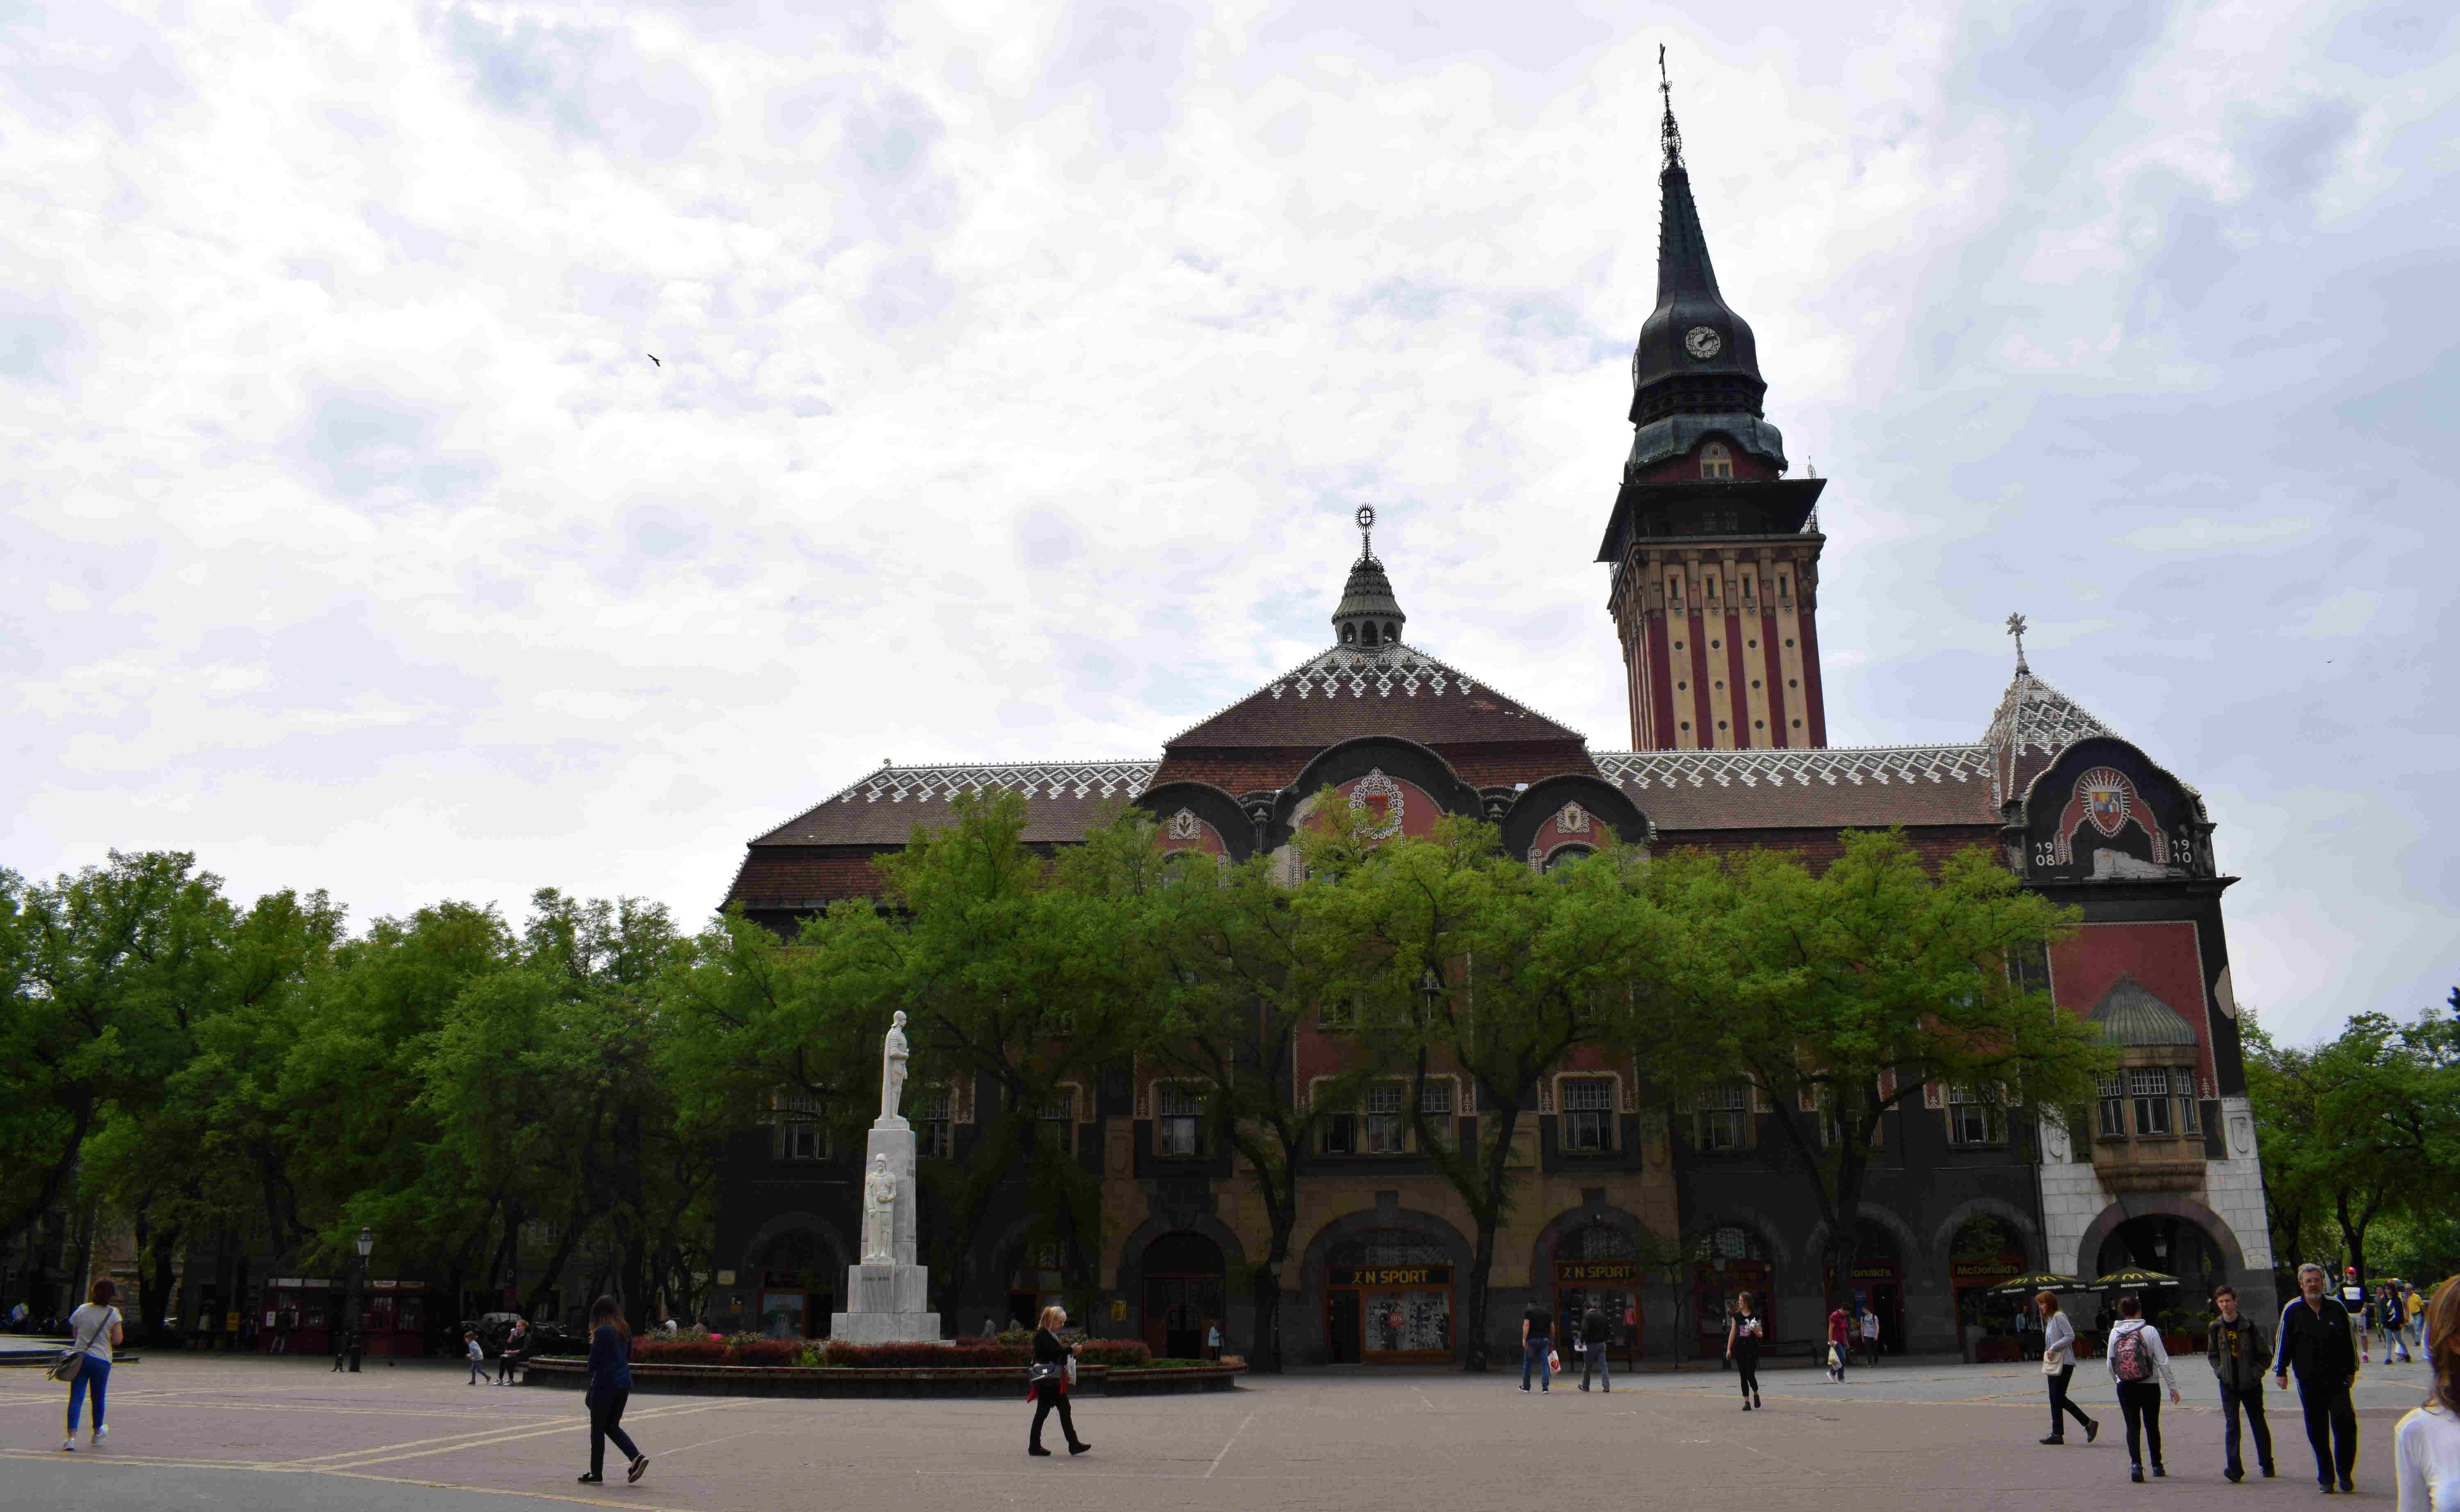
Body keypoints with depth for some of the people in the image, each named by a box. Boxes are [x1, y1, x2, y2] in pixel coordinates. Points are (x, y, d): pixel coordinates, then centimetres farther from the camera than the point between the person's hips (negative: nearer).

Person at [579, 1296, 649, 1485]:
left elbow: (593, 1361, -9)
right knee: (613, 1426, 16)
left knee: (598, 1429, 5)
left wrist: (592, 1378, 9)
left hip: (605, 1384, -7)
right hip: (624, 1384, 7)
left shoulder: (601, 1332, -14)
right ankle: (637, 1457, 0)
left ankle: (596, 1474, 10)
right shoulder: (624, 1330, 9)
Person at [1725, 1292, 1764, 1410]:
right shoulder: (1736, 1316, 5)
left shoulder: (1755, 1316, -2)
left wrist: (1755, 1330, -20)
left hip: (1752, 1348, -2)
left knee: (1750, 1375, -7)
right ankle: (1747, 1402, 6)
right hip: (1739, 1348, 2)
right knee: (1743, 1376, 1)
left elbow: (1761, 1335, 3)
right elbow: (1733, 1333, 8)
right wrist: (1729, 1349, 4)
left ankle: (1756, 1394, 22)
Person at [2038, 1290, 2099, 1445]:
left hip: (2064, 1363, -10)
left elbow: (2070, 1336, -21)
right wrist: (2048, 1354, 10)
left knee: (2059, 1398, -9)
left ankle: (2089, 1424, 2)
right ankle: (2057, 1434, 8)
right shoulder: (2049, 1319, 17)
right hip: (2053, 1363, 10)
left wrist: (2053, 1348, -20)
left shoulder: (2059, 1317, -12)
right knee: (2055, 1399, 7)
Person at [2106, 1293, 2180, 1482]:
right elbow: (2163, 1362, -10)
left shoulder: (2115, 1333, -1)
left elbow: (2110, 1364, 4)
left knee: (2133, 1426, 4)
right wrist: (2172, 1386, -2)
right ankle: (2157, 1466, 26)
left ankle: (2136, 1463, -14)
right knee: (2152, 1425, 15)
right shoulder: (2150, 1331, -9)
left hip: (2125, 1387, 1)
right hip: (2150, 1386, -1)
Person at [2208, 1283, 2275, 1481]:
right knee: (2231, 1426, -8)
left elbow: (2265, 1355, -1)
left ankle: (2267, 1465, 28)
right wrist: (2220, 1371, 0)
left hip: (2251, 1384, -1)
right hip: (2229, 1385, 1)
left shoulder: (2249, 1325, -7)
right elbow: (2212, 1354, 14)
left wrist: (2255, 1374, -10)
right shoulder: (2216, 1327, 1)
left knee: (2258, 1424, 13)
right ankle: (2234, 1468, -13)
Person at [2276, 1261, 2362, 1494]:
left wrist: (2351, 1370, 12)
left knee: (2345, 1423, -9)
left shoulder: (2336, 1308, 4)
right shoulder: (2292, 1310, 1)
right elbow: (2282, 1342, 4)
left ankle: (2345, 1473, 9)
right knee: (2317, 1433, 5)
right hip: (2309, 1381, 0)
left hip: (2337, 1379, 0)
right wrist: (2280, 1372, 2)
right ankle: (2325, 1478, 14)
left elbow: (2349, 1341, 12)